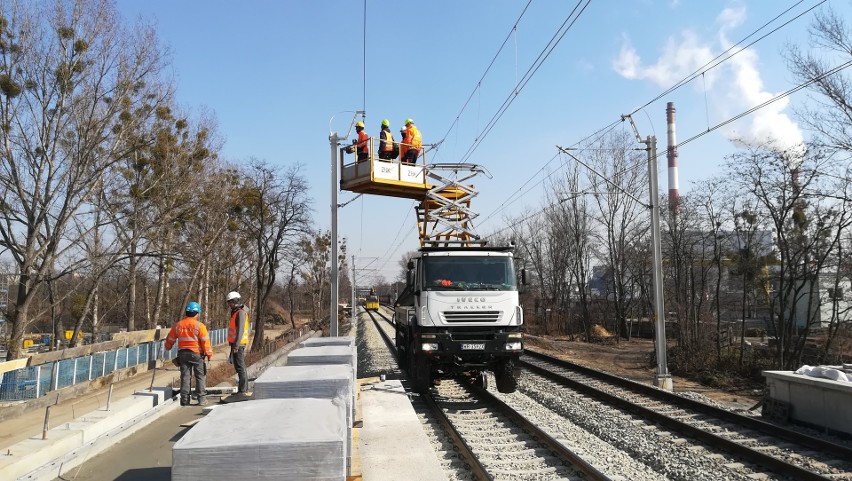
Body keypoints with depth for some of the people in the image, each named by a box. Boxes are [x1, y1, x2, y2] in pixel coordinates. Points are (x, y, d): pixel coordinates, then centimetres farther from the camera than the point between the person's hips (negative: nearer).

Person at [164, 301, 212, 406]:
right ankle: (201, 398, 1)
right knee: (200, 376, 3)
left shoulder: (178, 325, 5)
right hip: (197, 354, -4)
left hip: (182, 353, 4)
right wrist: (209, 354, -6)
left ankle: (184, 399, 11)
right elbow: (205, 341, -13)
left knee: (185, 376, 10)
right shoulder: (199, 325, -10)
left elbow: (170, 339, 16)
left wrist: (168, 347, 37)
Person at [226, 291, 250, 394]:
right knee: (240, 366, 14)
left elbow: (240, 330, -22)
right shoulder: (236, 312, 18)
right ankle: (244, 388, 21)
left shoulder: (240, 313, -14)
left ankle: (242, 390, -7)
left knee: (240, 366, -8)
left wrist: (236, 345, -25)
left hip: (238, 344, -10)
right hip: (236, 344, 10)